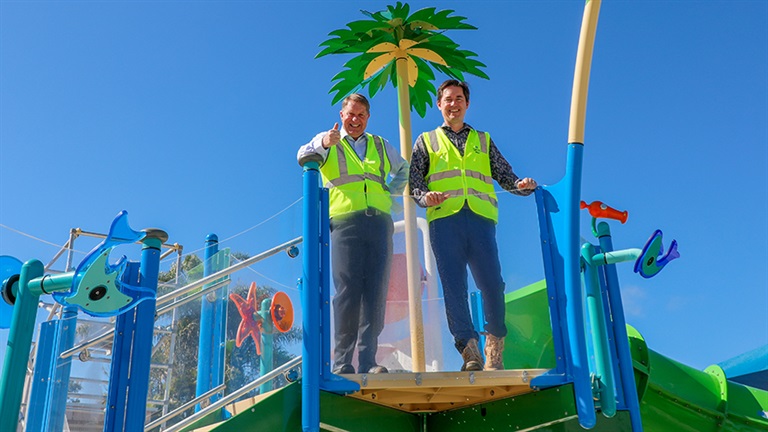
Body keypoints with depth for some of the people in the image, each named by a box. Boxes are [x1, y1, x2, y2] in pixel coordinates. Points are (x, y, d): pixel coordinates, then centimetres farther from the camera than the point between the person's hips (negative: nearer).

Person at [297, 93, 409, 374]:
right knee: (347, 291, -10)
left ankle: (368, 361, -2)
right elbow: (303, 157, -6)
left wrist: (391, 191, 19)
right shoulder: (328, 142, 14)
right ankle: (342, 362, -7)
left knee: (376, 292, -3)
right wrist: (323, 144, -27)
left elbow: (404, 169, 38)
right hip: (345, 221, -3)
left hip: (379, 222, 3)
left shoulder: (381, 146, 24)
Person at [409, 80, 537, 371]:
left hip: (480, 218, 1)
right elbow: (413, 180, 10)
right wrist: (425, 197, -11)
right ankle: (470, 351, -10)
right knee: (454, 287, -9)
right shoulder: (426, 141, 22)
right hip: (444, 219, 0)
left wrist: (522, 185, -2)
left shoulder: (483, 141, 26)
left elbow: (505, 176, 20)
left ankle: (494, 353, 1)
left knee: (493, 285, -9)